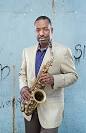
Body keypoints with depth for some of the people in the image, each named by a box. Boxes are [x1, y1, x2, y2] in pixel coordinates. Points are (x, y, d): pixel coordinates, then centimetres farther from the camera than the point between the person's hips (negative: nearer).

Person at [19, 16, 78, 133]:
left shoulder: (63, 51, -7)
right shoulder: (27, 51, 9)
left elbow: (73, 75, -5)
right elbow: (22, 74, 15)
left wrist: (54, 79, -22)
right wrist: (23, 87, -6)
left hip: (51, 108, -4)